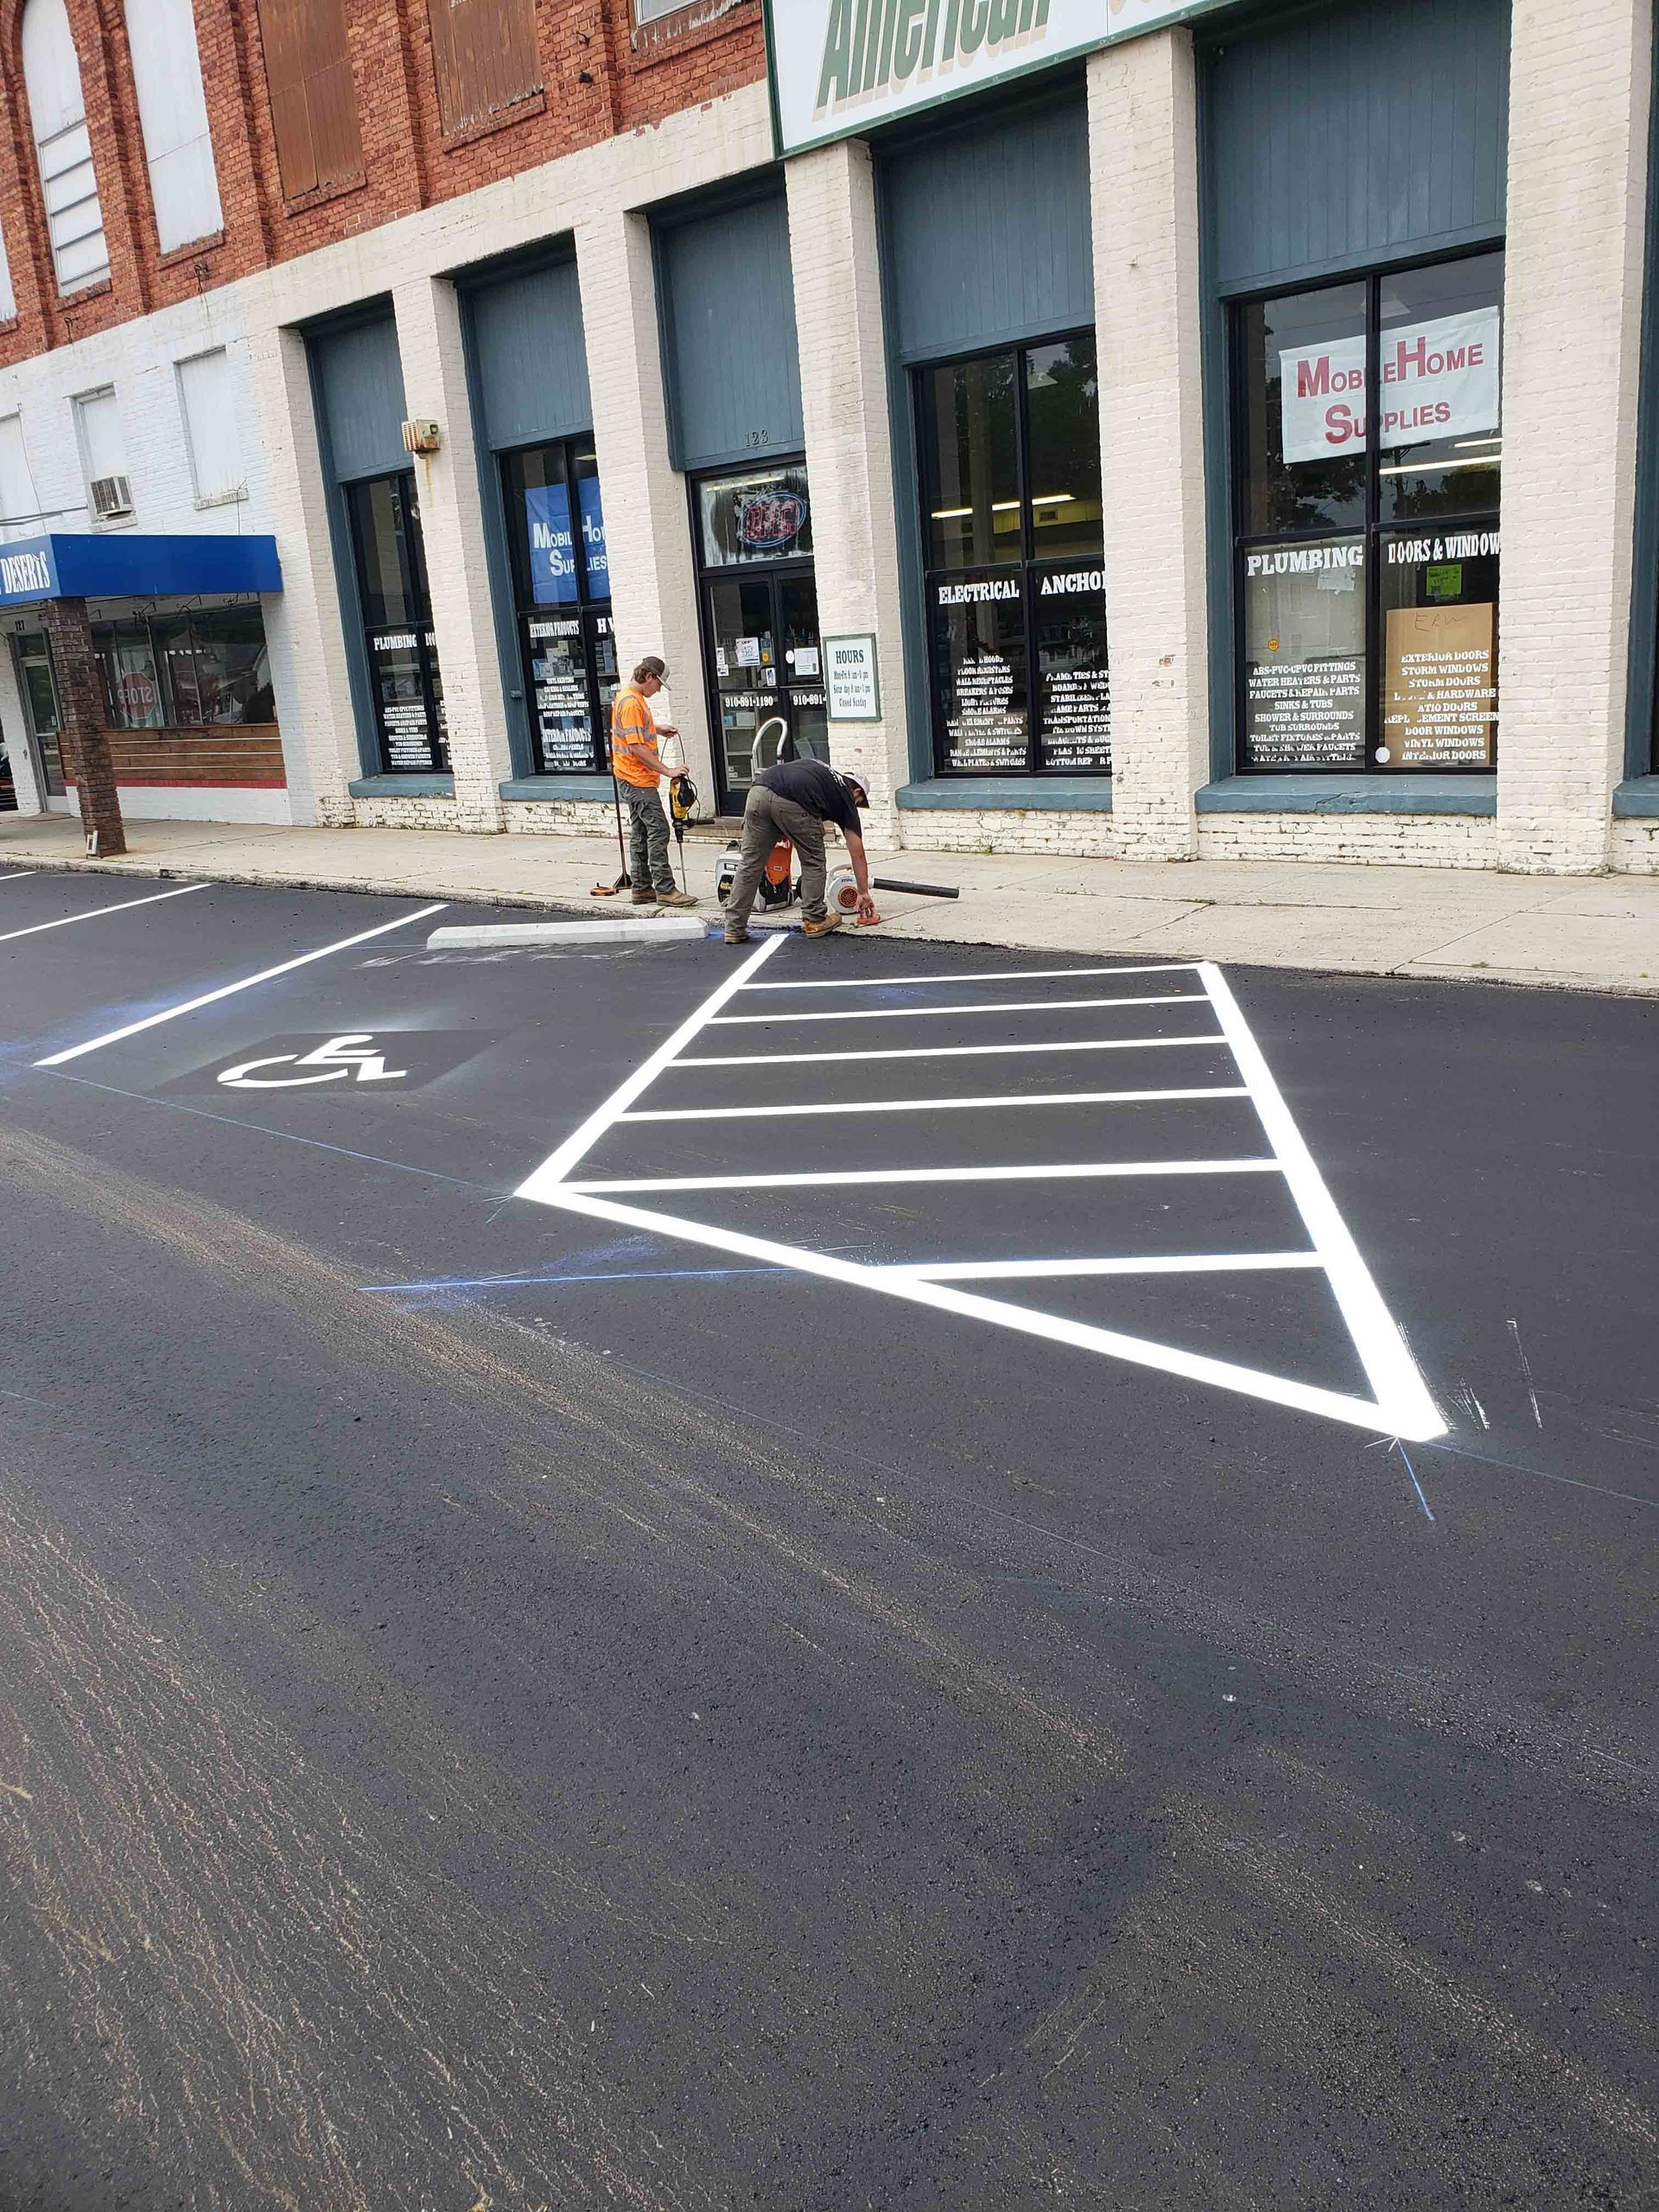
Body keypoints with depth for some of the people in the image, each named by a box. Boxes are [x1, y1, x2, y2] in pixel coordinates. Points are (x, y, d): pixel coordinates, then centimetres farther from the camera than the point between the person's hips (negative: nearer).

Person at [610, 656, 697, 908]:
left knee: (640, 834, 12)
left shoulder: (632, 697, 13)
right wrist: (667, 770, -21)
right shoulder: (631, 703, -18)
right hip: (638, 779, -11)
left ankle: (642, 889, 16)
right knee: (658, 831, -11)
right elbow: (636, 747, -23)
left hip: (635, 779, 11)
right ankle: (665, 890, -10)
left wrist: (657, 729, 17)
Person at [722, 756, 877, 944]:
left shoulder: (820, 771, 40)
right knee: (813, 861, 18)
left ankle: (734, 929, 12)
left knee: (749, 863, 12)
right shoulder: (845, 797, 25)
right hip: (790, 802, -5)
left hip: (758, 792, 5)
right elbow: (857, 854, 27)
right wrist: (863, 893, 36)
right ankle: (815, 921, 23)